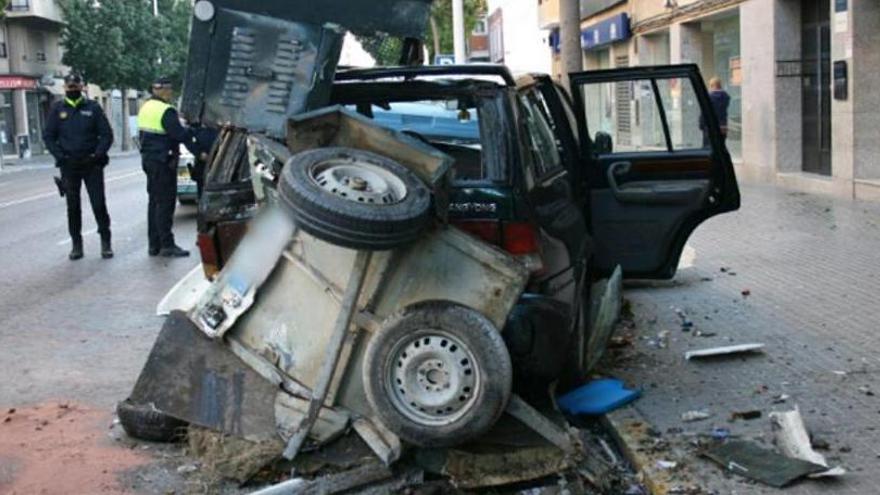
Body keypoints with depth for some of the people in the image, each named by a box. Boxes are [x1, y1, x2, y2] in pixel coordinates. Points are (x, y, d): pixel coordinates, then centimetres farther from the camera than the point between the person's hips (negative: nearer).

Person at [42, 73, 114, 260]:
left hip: (92, 165, -1)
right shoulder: (57, 109, 5)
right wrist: (60, 156, -7)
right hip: (69, 166, 2)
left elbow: (107, 134, 1)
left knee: (99, 204, -3)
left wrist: (98, 154, -12)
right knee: (73, 206, 6)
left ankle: (105, 242, 6)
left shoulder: (93, 107, 2)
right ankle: (76, 244, 13)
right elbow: (48, 136, 6)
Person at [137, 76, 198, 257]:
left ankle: (154, 244, 18)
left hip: (149, 159, 10)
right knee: (165, 202, -7)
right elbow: (180, 134, -21)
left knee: (155, 201, 14)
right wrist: (197, 151, -17)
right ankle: (167, 245, -6)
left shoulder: (146, 107, 13)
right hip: (163, 161, -10)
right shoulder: (166, 111, -17)